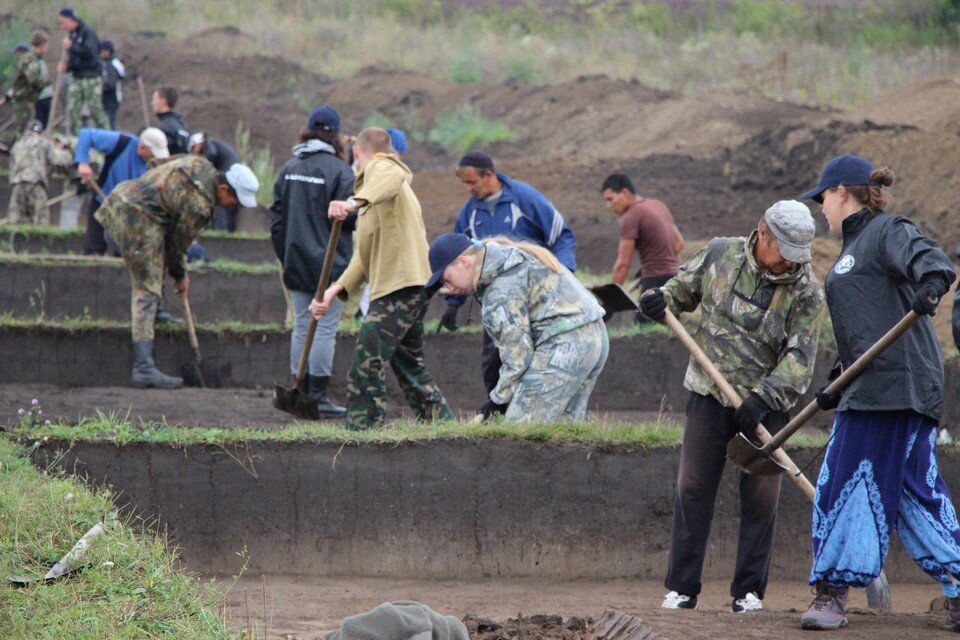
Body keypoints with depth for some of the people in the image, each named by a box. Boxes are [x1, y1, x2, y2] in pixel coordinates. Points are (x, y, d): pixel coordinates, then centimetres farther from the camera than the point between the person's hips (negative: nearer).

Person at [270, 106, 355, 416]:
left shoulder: (289, 168, 8)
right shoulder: (338, 170, -11)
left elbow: (277, 216, 11)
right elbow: (348, 216, -14)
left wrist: (284, 256, 18)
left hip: (296, 263, 6)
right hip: (329, 263, -6)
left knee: (301, 326, 11)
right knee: (325, 328, -3)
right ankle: (318, 394, -5)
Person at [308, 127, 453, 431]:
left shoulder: (380, 167, -1)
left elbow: (393, 176, -29)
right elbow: (364, 257, 23)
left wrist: (355, 202, -46)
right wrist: (336, 289, 9)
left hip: (401, 285, -10)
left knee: (367, 360, -13)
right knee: (409, 365, 19)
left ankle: (361, 431, -17)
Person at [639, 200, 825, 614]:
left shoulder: (807, 292, -9)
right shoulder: (720, 255, -2)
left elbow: (800, 357, -15)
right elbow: (684, 288, 15)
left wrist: (764, 397, -27)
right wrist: (661, 302, -8)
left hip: (765, 405, -1)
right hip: (709, 395, 1)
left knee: (761, 497, -1)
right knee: (693, 488, 1)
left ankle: (749, 590, 9)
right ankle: (681, 588, 6)